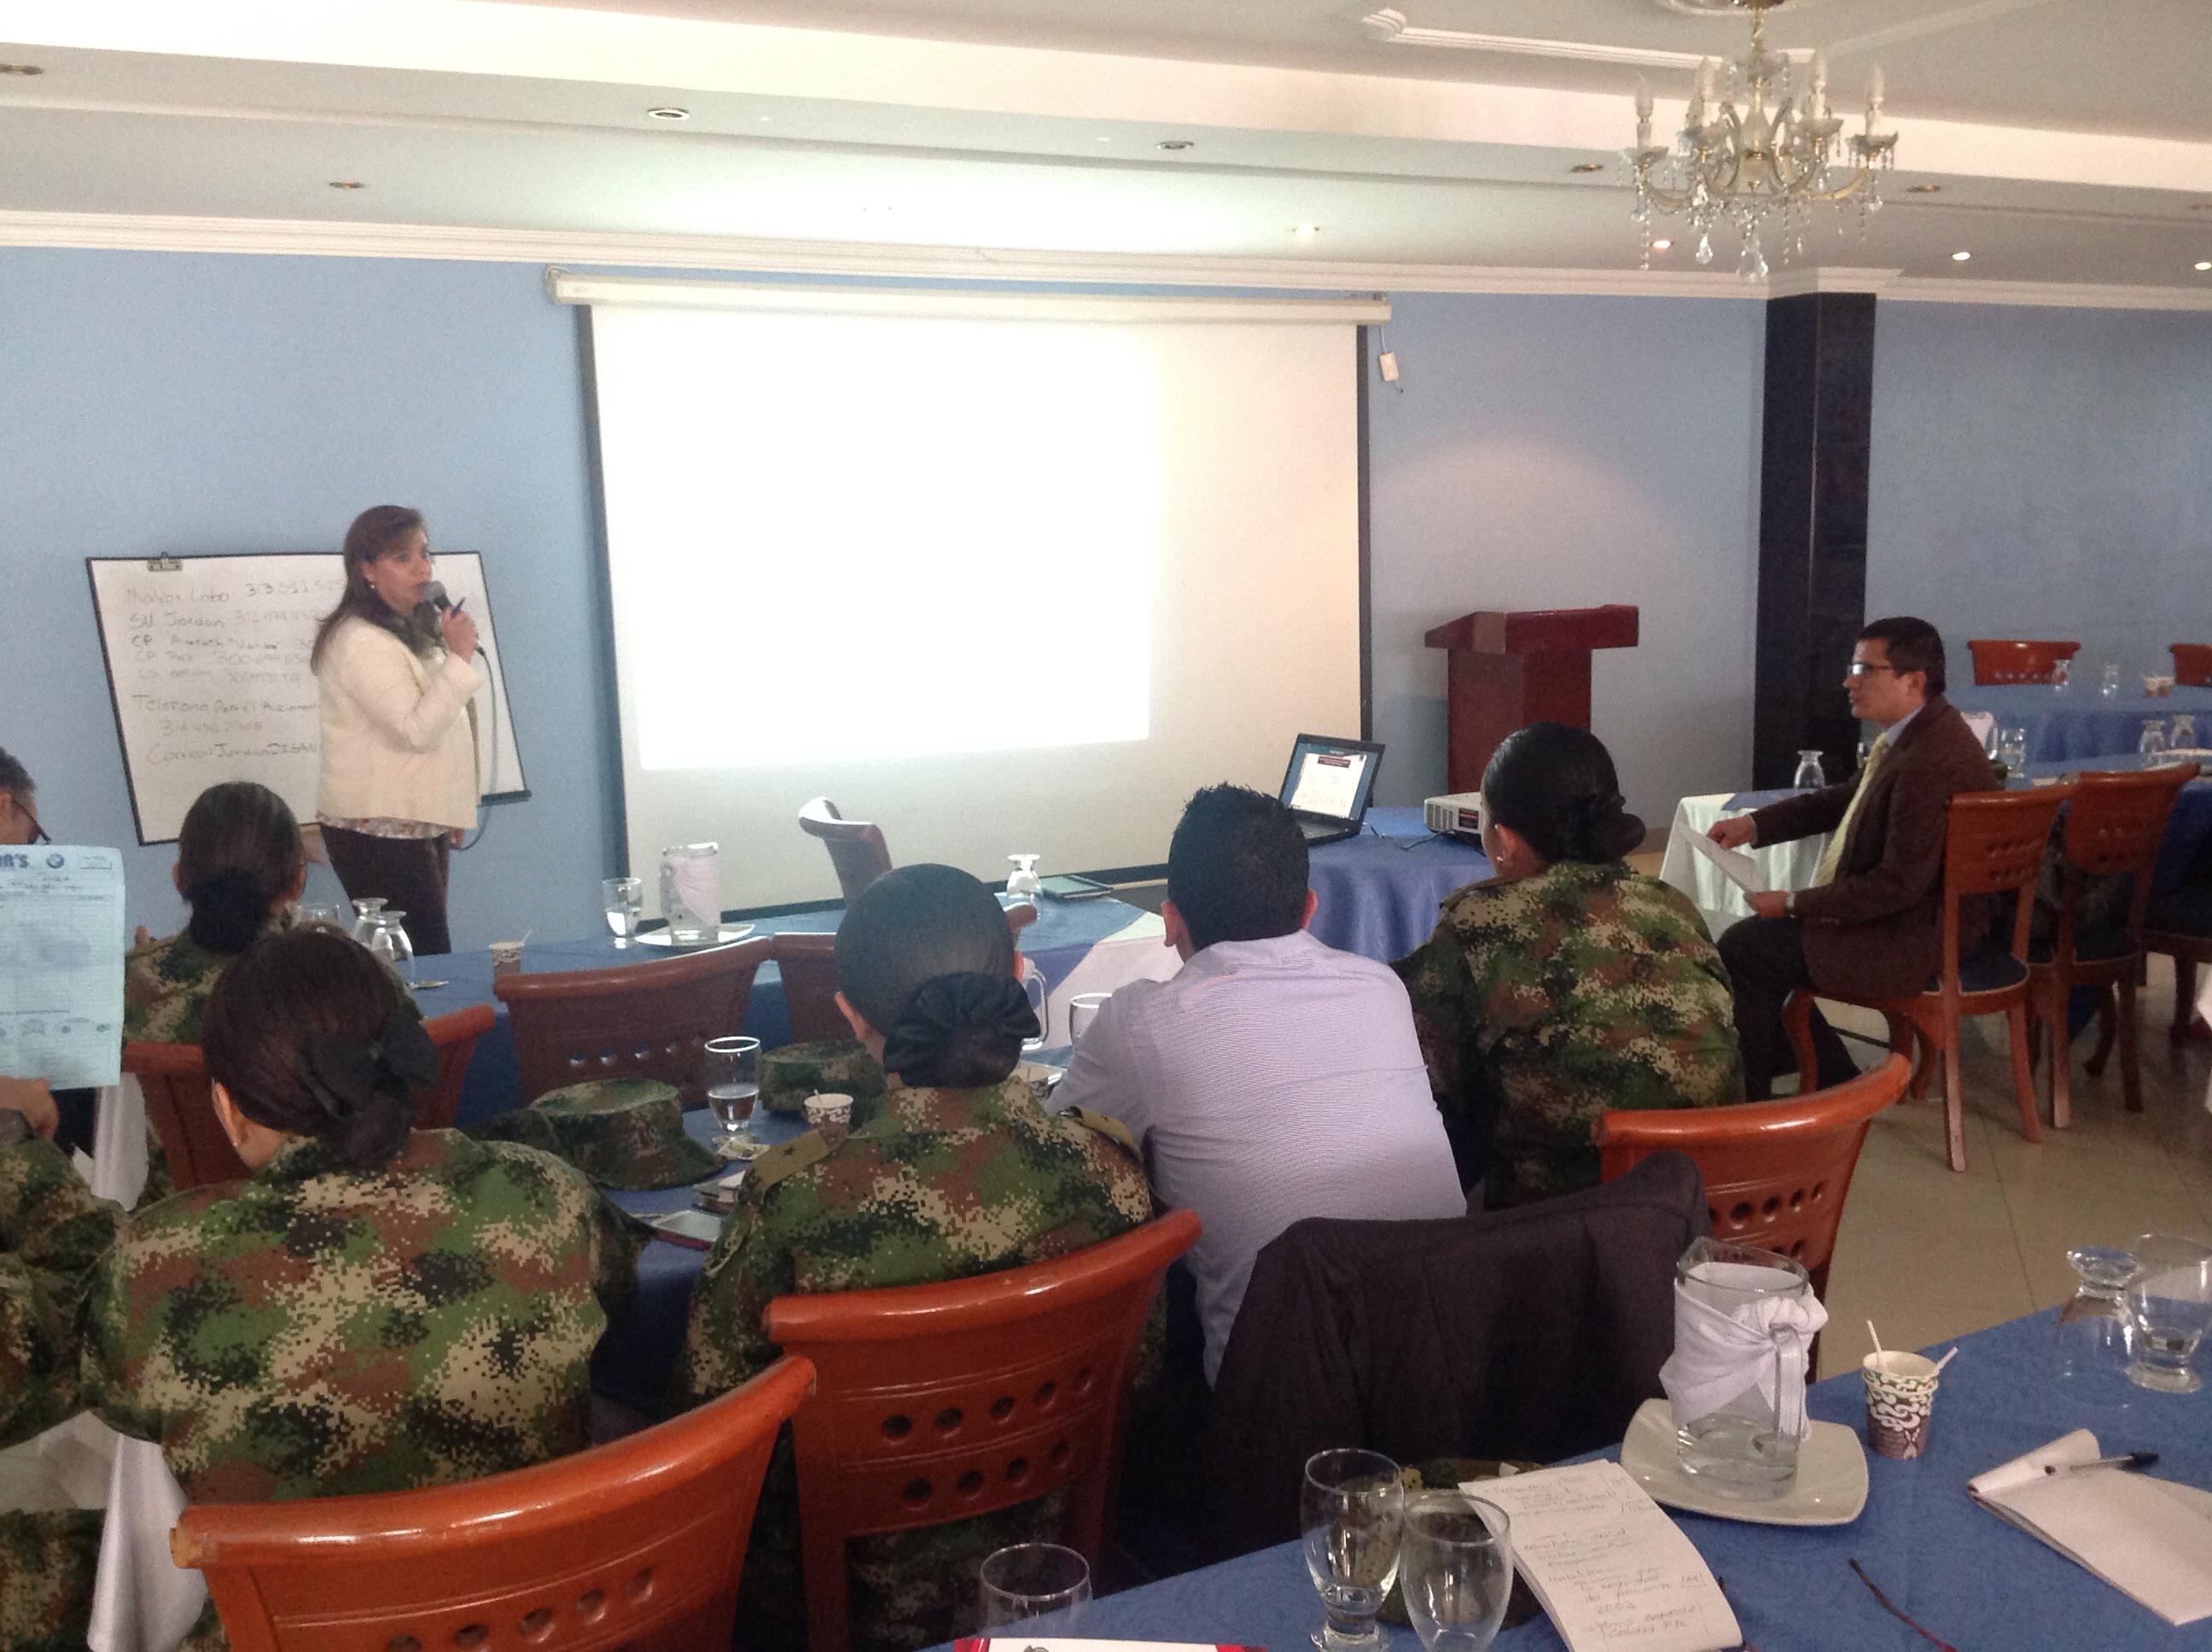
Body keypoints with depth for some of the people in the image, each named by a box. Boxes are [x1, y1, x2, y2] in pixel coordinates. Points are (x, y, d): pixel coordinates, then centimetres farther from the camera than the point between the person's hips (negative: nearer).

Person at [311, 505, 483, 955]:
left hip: (419, 826, 10)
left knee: (427, 955, 7)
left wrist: (449, 814, 23)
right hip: (378, 832, -9)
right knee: (426, 964, -12)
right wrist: (458, 659, -17)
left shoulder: (411, 630, 16)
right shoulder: (361, 642, -15)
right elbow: (416, 730, -21)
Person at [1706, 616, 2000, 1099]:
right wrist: (1753, 823, 7)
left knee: (1740, 950, -8)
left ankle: (1751, 1102, 9)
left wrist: (1794, 904, -18)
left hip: (1915, 939, -10)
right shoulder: (1913, 734, 5)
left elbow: (1900, 884, -27)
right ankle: (1834, 1078, 20)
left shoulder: (1930, 763, -28)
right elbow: (1843, 799, 19)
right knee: (1753, 936, 14)